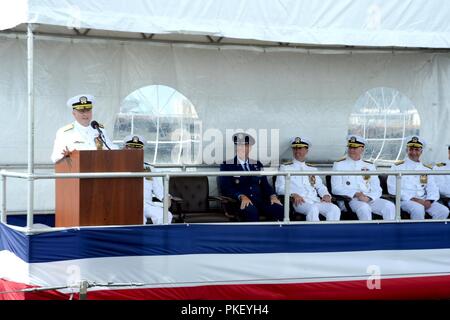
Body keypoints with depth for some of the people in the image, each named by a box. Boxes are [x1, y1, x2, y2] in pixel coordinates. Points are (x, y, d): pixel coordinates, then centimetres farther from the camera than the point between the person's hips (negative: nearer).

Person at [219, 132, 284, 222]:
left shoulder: (257, 165, 23)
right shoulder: (227, 165, 9)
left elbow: (265, 185, 19)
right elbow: (226, 188, -2)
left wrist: (272, 196, -4)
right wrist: (241, 196, -20)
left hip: (260, 201, 4)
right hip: (241, 203, -4)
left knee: (279, 209, -27)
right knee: (251, 211, -39)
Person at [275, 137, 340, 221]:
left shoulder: (312, 169, 28)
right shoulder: (285, 167, 15)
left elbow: (320, 187, 24)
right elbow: (280, 187, 4)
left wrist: (326, 195, 0)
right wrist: (293, 194, -15)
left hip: (316, 201, 4)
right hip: (299, 202, -4)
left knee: (335, 209, -26)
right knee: (313, 209, -38)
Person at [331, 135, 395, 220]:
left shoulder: (369, 166, 20)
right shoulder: (339, 165, 10)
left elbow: (377, 190, 13)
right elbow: (336, 188, -2)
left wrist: (368, 197, -11)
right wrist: (355, 194, -16)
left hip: (369, 199, 4)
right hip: (349, 200, -4)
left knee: (389, 206, -24)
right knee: (364, 207, -37)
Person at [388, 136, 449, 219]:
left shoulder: (426, 169, 18)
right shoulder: (397, 167, 5)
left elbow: (432, 188, 12)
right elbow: (393, 188, -5)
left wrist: (429, 201, -11)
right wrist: (412, 199, -15)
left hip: (423, 201, 4)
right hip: (405, 200, -4)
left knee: (443, 211, -21)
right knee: (418, 209, -36)